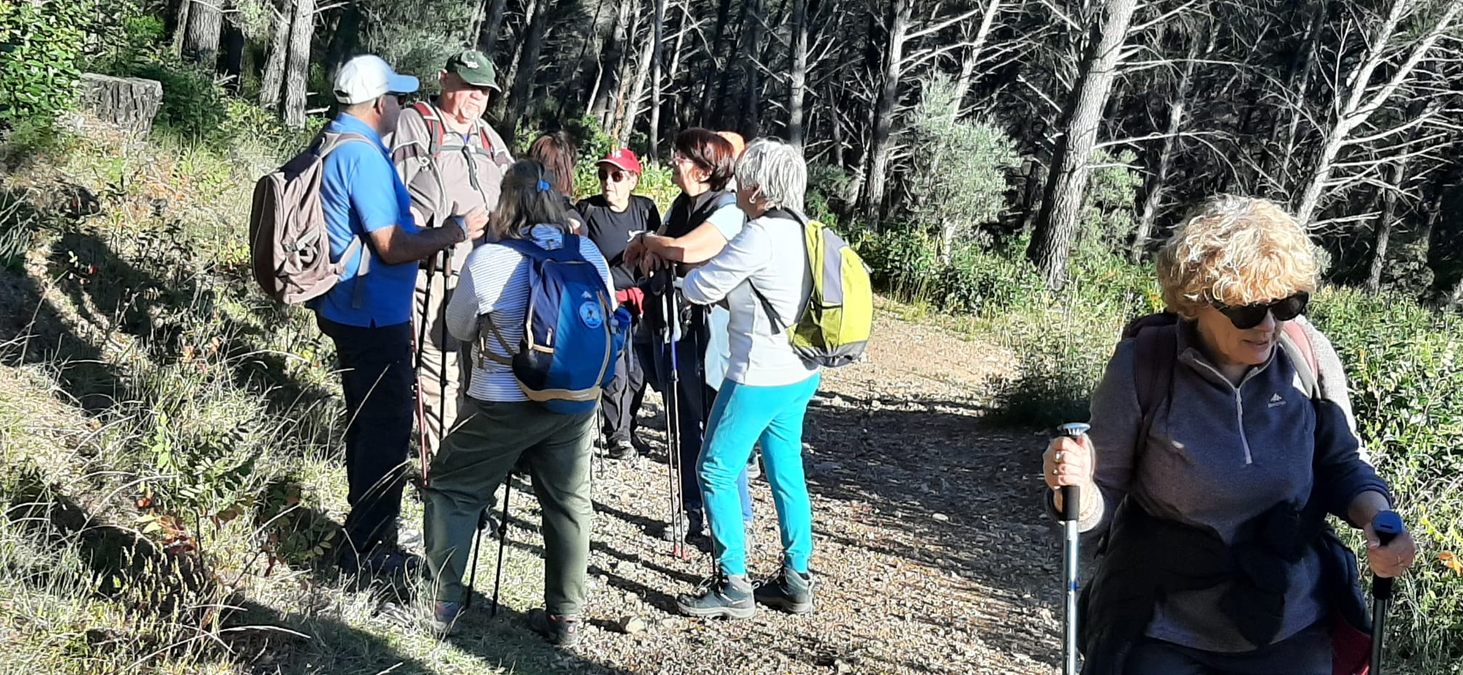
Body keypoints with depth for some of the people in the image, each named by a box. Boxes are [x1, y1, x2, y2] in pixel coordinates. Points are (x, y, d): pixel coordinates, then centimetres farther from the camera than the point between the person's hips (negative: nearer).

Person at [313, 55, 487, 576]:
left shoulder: (334, 144, 11)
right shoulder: (363, 156, -20)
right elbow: (392, 247, -23)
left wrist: (433, 233, 17)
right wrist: (455, 232, -11)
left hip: (349, 311, 10)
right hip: (374, 317, -10)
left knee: (369, 424, 18)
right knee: (387, 430, -1)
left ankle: (366, 535, 29)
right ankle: (367, 550, 6)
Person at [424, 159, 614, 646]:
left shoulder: (489, 259, -14)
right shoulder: (588, 253, -2)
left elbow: (458, 327, 1)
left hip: (502, 405, -4)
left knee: (452, 492, 13)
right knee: (569, 503, 13)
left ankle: (440, 604, 16)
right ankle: (565, 617, 19)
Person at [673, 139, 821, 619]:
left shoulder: (760, 236, -20)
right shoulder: (801, 231, 8)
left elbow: (697, 289, -11)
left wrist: (706, 275, 10)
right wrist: (730, 291, 3)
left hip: (760, 378, -9)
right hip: (799, 375, 9)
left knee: (715, 472, 1)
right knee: (786, 471, 16)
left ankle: (733, 588, 5)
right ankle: (796, 581, 22)